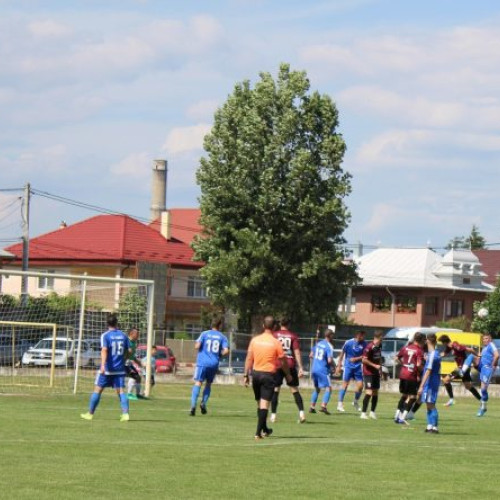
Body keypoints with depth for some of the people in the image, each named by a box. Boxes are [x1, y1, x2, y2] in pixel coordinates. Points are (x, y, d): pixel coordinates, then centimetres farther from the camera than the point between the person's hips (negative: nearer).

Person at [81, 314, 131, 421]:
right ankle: (125, 414, -14)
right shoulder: (123, 335, 7)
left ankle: (90, 414, 13)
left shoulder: (105, 335, -7)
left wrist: (103, 365, -30)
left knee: (97, 390, 7)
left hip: (107, 368, -3)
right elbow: (129, 351, 9)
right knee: (121, 391, 1)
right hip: (120, 369, 3)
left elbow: (104, 350, -20)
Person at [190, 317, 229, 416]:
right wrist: (219, 354, 13)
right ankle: (203, 403, 1)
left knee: (198, 383, -5)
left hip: (202, 362, -1)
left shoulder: (205, 334, 3)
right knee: (208, 384, 19)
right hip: (214, 363, 2)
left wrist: (198, 347, 15)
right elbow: (226, 350, -6)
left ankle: (193, 405, -21)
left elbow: (197, 346, -8)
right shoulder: (222, 337, 5)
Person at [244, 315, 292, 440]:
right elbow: (283, 361, -2)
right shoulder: (276, 342, -8)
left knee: (260, 403, 17)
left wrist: (246, 375, 7)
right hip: (268, 375, -4)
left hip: (255, 373, 4)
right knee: (264, 403, -5)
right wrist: (288, 375, 13)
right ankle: (258, 432, -13)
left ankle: (264, 430, 32)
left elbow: (249, 358, 2)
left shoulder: (255, 340, 1)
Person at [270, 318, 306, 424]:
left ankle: (273, 415, 4)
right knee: (295, 390, 4)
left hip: (277, 365, 0)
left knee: (275, 390, 7)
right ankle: (301, 412, -9)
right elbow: (297, 352, -2)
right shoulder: (293, 336, 4)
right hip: (290, 365, 0)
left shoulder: (274, 335, 4)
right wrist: (300, 368, -4)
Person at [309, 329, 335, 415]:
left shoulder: (318, 343, 9)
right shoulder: (329, 347, -13)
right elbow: (329, 360, -20)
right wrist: (333, 365, 0)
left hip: (314, 369, 7)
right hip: (323, 370, -7)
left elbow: (311, 355, 17)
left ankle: (312, 407, 17)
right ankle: (323, 406, -19)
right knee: (328, 388, -4)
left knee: (317, 388, 20)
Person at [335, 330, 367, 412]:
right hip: (348, 366, -3)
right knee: (345, 384, -6)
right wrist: (339, 366, -3)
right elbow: (342, 354, -3)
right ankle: (340, 404, 0)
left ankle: (356, 402, 22)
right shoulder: (349, 343, -11)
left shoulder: (364, 344, -4)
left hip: (358, 367, 3)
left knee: (360, 385, -1)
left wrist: (356, 358, -14)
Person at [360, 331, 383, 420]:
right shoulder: (370, 347, -18)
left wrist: (380, 367, 12)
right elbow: (364, 360, -20)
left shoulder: (379, 346, 7)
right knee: (369, 392, -13)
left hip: (376, 373, 8)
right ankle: (363, 413, -10)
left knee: (375, 393, 12)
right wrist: (375, 365, -20)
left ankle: (372, 412, 24)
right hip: (368, 372, -8)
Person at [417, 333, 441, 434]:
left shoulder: (431, 355, -18)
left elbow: (428, 371, -22)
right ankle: (430, 426, 19)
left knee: (431, 405, -8)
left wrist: (421, 386, -23)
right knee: (429, 405, 15)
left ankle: (434, 427, -8)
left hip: (430, 383, -9)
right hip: (435, 382, 9)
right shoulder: (436, 354, 11)